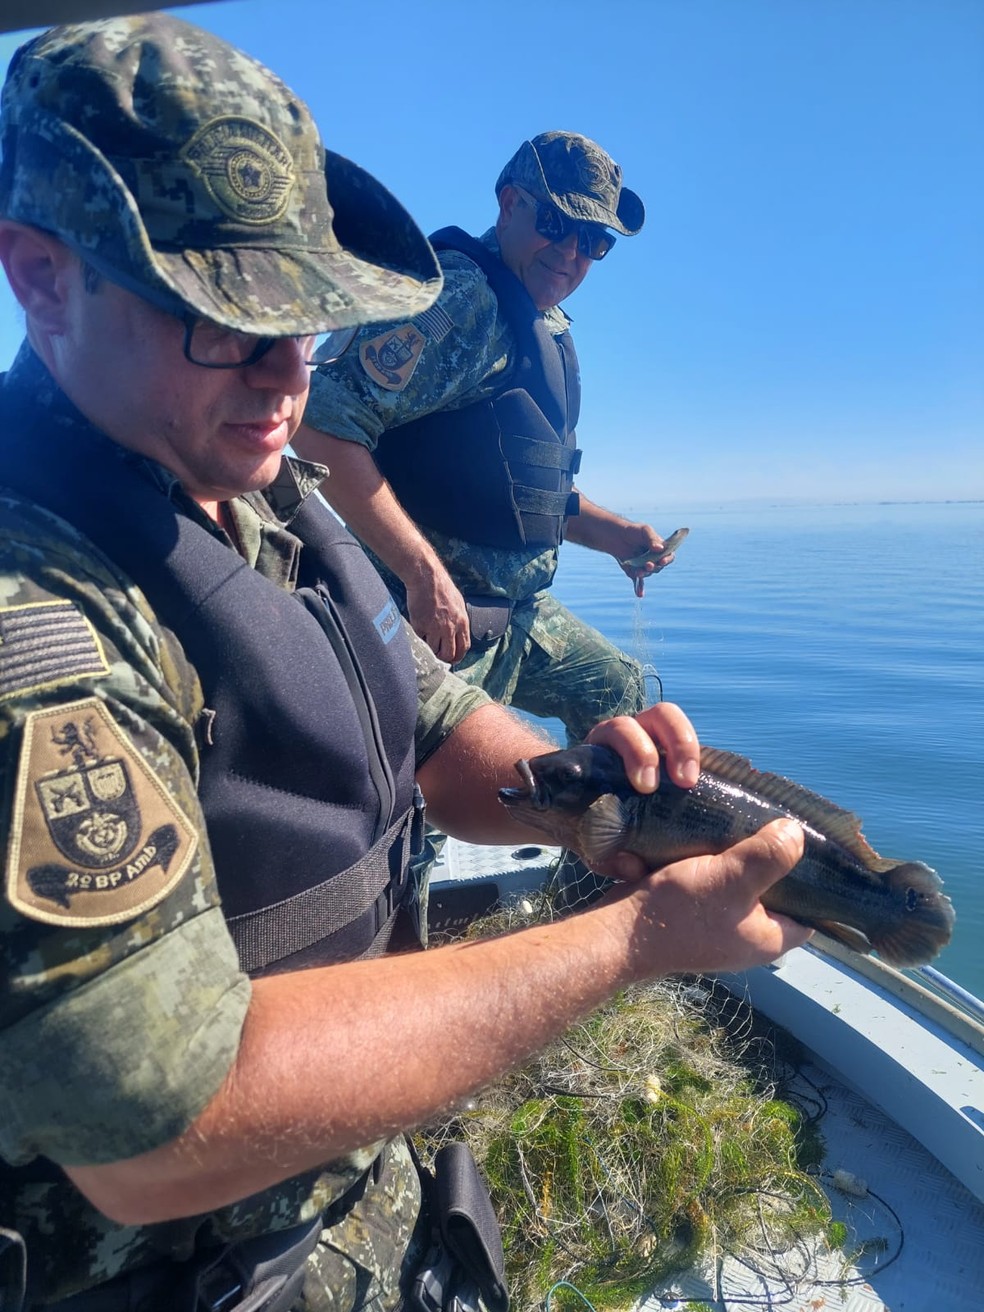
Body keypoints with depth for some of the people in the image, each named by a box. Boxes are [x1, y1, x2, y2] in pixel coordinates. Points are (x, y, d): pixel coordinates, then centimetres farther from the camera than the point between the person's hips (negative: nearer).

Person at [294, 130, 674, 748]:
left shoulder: (551, 330, 16)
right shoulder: (459, 293, -15)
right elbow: (322, 429, -26)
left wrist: (612, 533, 11)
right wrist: (424, 572, -27)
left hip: (520, 612, 10)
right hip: (438, 608, -10)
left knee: (619, 688, 23)